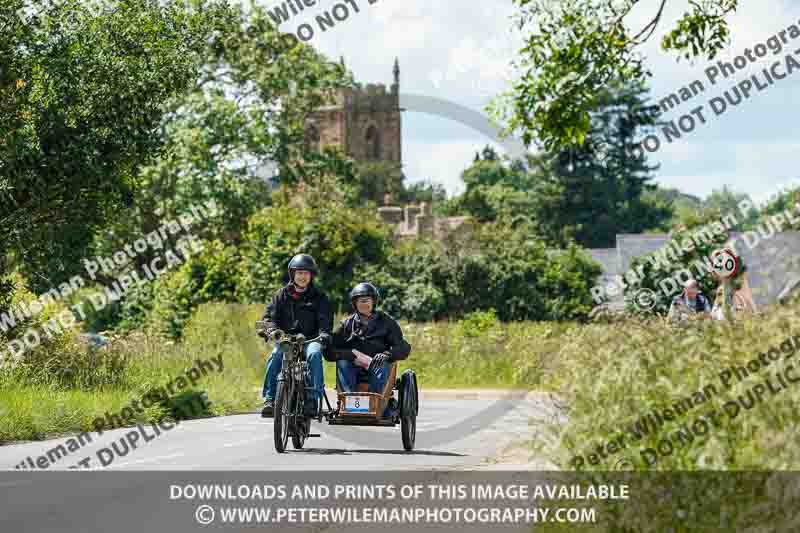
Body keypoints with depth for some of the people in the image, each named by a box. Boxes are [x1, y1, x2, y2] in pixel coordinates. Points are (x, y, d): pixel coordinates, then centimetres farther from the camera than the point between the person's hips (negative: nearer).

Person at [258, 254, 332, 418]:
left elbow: (325, 319, -2)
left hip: (310, 339, -1)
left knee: (314, 354, -34)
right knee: (275, 356, -29)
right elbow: (269, 315, 4)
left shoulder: (319, 297, 11)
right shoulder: (282, 294, 14)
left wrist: (324, 334, -24)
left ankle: (313, 398, -34)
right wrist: (272, 329, -19)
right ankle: (269, 398, -29)